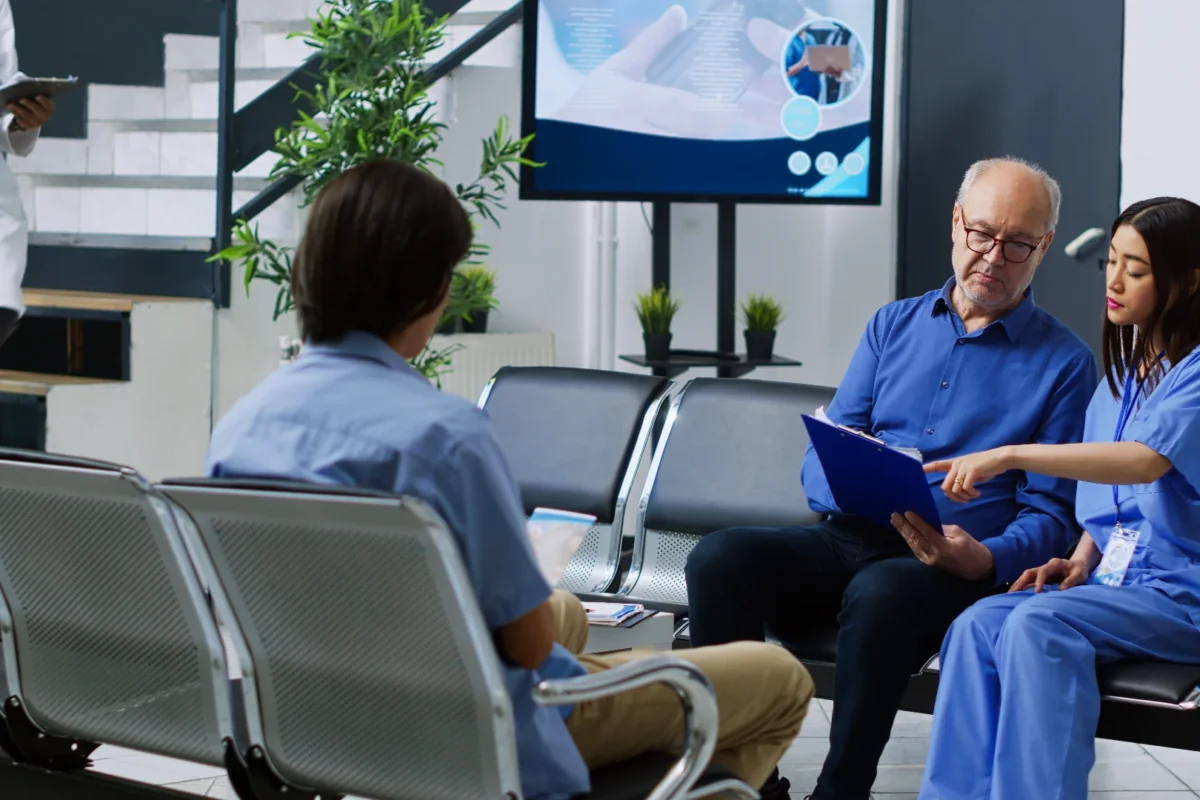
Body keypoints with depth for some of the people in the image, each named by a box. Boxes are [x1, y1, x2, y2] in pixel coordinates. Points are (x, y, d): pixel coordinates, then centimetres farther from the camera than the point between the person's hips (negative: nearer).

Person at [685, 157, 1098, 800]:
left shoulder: (1065, 362, 7)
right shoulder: (894, 325, 18)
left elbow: (1047, 514, 2)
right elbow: (819, 463, 13)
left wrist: (985, 559, -20)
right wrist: (859, 486, -12)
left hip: (961, 572, -4)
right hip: (847, 541, 4)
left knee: (880, 593, -39)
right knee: (718, 559, -25)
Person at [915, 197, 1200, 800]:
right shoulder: (1121, 377, 19)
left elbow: (1146, 461, -25)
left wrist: (1009, 455, -32)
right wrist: (1080, 561, 2)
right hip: (1113, 576, 7)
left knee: (1037, 625, -33)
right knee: (977, 625, -22)